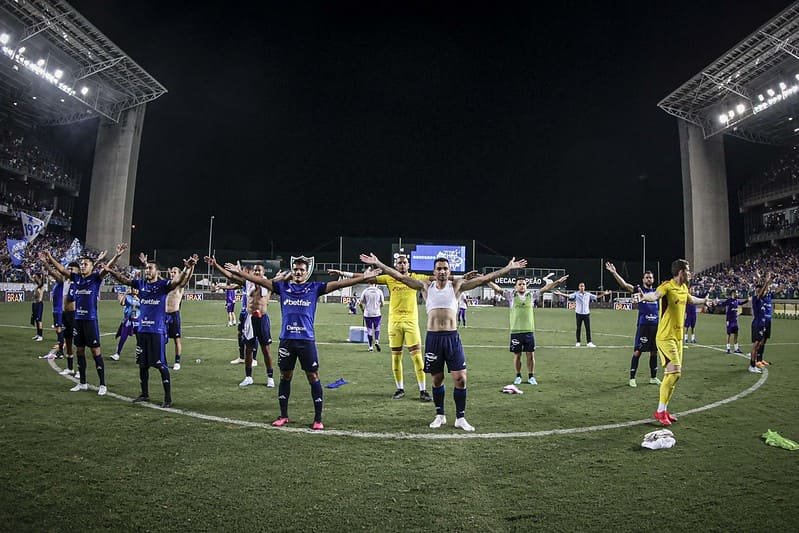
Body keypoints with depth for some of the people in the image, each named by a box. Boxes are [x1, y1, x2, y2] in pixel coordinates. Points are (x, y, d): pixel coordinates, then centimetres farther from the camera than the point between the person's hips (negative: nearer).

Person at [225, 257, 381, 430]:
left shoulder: (314, 287, 2)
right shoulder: (283, 286, 8)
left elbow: (338, 284, -4)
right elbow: (260, 280, 7)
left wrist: (363, 278, -11)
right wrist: (240, 272, 0)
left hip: (307, 340, -2)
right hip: (286, 339, 2)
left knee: (313, 377, 2)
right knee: (285, 377, 11)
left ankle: (318, 419, 12)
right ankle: (283, 416, 26)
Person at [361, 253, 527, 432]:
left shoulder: (457, 286, 4)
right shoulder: (426, 286, 5)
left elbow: (485, 278, 0)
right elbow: (400, 276, 1)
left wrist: (508, 268, -4)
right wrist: (377, 263, -4)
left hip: (452, 337, 0)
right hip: (433, 337, 0)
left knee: (460, 378, -2)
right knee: (437, 379, 10)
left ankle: (460, 418, 14)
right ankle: (440, 415, 27)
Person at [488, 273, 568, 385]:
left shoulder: (532, 294, 6)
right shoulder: (511, 294, 1)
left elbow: (545, 288, 5)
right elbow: (497, 289, -4)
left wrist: (558, 281, -1)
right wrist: (487, 281, -15)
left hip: (529, 331, 1)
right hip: (515, 331, -1)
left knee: (530, 355, 6)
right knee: (517, 355, 8)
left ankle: (531, 376, 21)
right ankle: (518, 376, 23)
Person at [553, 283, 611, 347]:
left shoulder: (588, 294, 9)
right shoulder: (576, 294, -1)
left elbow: (597, 297, 14)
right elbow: (568, 296, -14)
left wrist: (604, 294, 8)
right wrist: (560, 294, -28)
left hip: (586, 313, 2)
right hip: (579, 313, -2)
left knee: (588, 328, -1)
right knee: (578, 328, 5)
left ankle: (589, 342, 1)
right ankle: (578, 342, 14)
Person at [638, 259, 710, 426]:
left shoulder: (684, 287, 11)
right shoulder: (667, 286, -15)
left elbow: (690, 299, 36)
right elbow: (655, 295, -39)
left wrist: (704, 301, 53)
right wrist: (644, 296, -61)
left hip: (678, 337, 9)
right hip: (666, 337, -9)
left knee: (672, 374, 10)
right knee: (674, 372, -13)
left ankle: (663, 410, 20)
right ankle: (660, 411, -1)